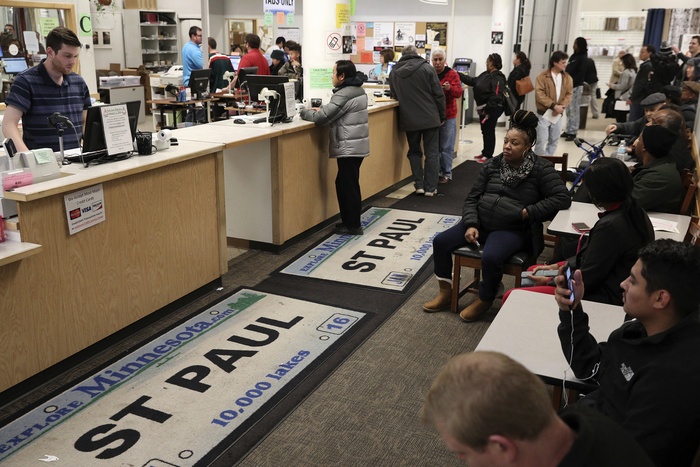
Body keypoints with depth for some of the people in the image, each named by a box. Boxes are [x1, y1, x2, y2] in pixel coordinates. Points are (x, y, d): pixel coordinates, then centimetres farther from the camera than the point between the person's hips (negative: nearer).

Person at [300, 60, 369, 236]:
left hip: (349, 147, -10)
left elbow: (322, 118, -20)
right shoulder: (358, 90, 14)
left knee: (348, 185, -3)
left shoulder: (344, 95, -18)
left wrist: (305, 112, -3)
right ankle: (349, 221, 23)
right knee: (344, 183, 16)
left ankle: (353, 226, 4)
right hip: (358, 145, 10)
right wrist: (322, 110, 11)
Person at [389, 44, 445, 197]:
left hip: (409, 120, 2)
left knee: (414, 151, 16)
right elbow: (438, 94, -5)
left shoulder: (394, 73, 4)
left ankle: (419, 185, 11)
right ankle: (430, 187, 7)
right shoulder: (427, 68, -5)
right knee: (432, 153, 5)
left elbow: (394, 95, 17)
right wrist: (442, 116, 5)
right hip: (430, 118, -2)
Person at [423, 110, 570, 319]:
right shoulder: (493, 165, 9)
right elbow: (472, 198, 9)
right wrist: (471, 225, -8)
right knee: (440, 242, -8)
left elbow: (563, 198, -12)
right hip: (481, 223, 6)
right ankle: (446, 293, 9)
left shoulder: (541, 169, -4)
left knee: (490, 257, -34)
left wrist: (528, 213, -16)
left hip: (513, 230, -5)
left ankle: (484, 301, -4)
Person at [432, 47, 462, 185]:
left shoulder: (452, 74, -1)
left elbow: (458, 92, -11)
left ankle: (447, 174, 8)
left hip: (448, 116, -3)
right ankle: (437, 172, 17)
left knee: (446, 147, -1)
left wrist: (449, 88, -31)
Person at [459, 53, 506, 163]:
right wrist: (459, 75, 21)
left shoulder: (497, 78, -17)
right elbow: (473, 81, 23)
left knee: (489, 131, -3)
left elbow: (496, 96, -24)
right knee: (485, 131, 17)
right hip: (484, 108, 10)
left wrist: (487, 109, -24)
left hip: (492, 109, -10)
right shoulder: (485, 75, 14)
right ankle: (485, 153, 29)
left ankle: (488, 155, 5)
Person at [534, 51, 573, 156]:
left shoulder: (567, 78, 7)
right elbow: (540, 95, -14)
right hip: (544, 114, -5)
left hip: (558, 115, 5)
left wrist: (561, 106, -15)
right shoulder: (542, 77, -7)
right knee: (542, 141, -6)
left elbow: (569, 94, 3)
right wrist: (554, 106, -20)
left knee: (554, 142, 10)